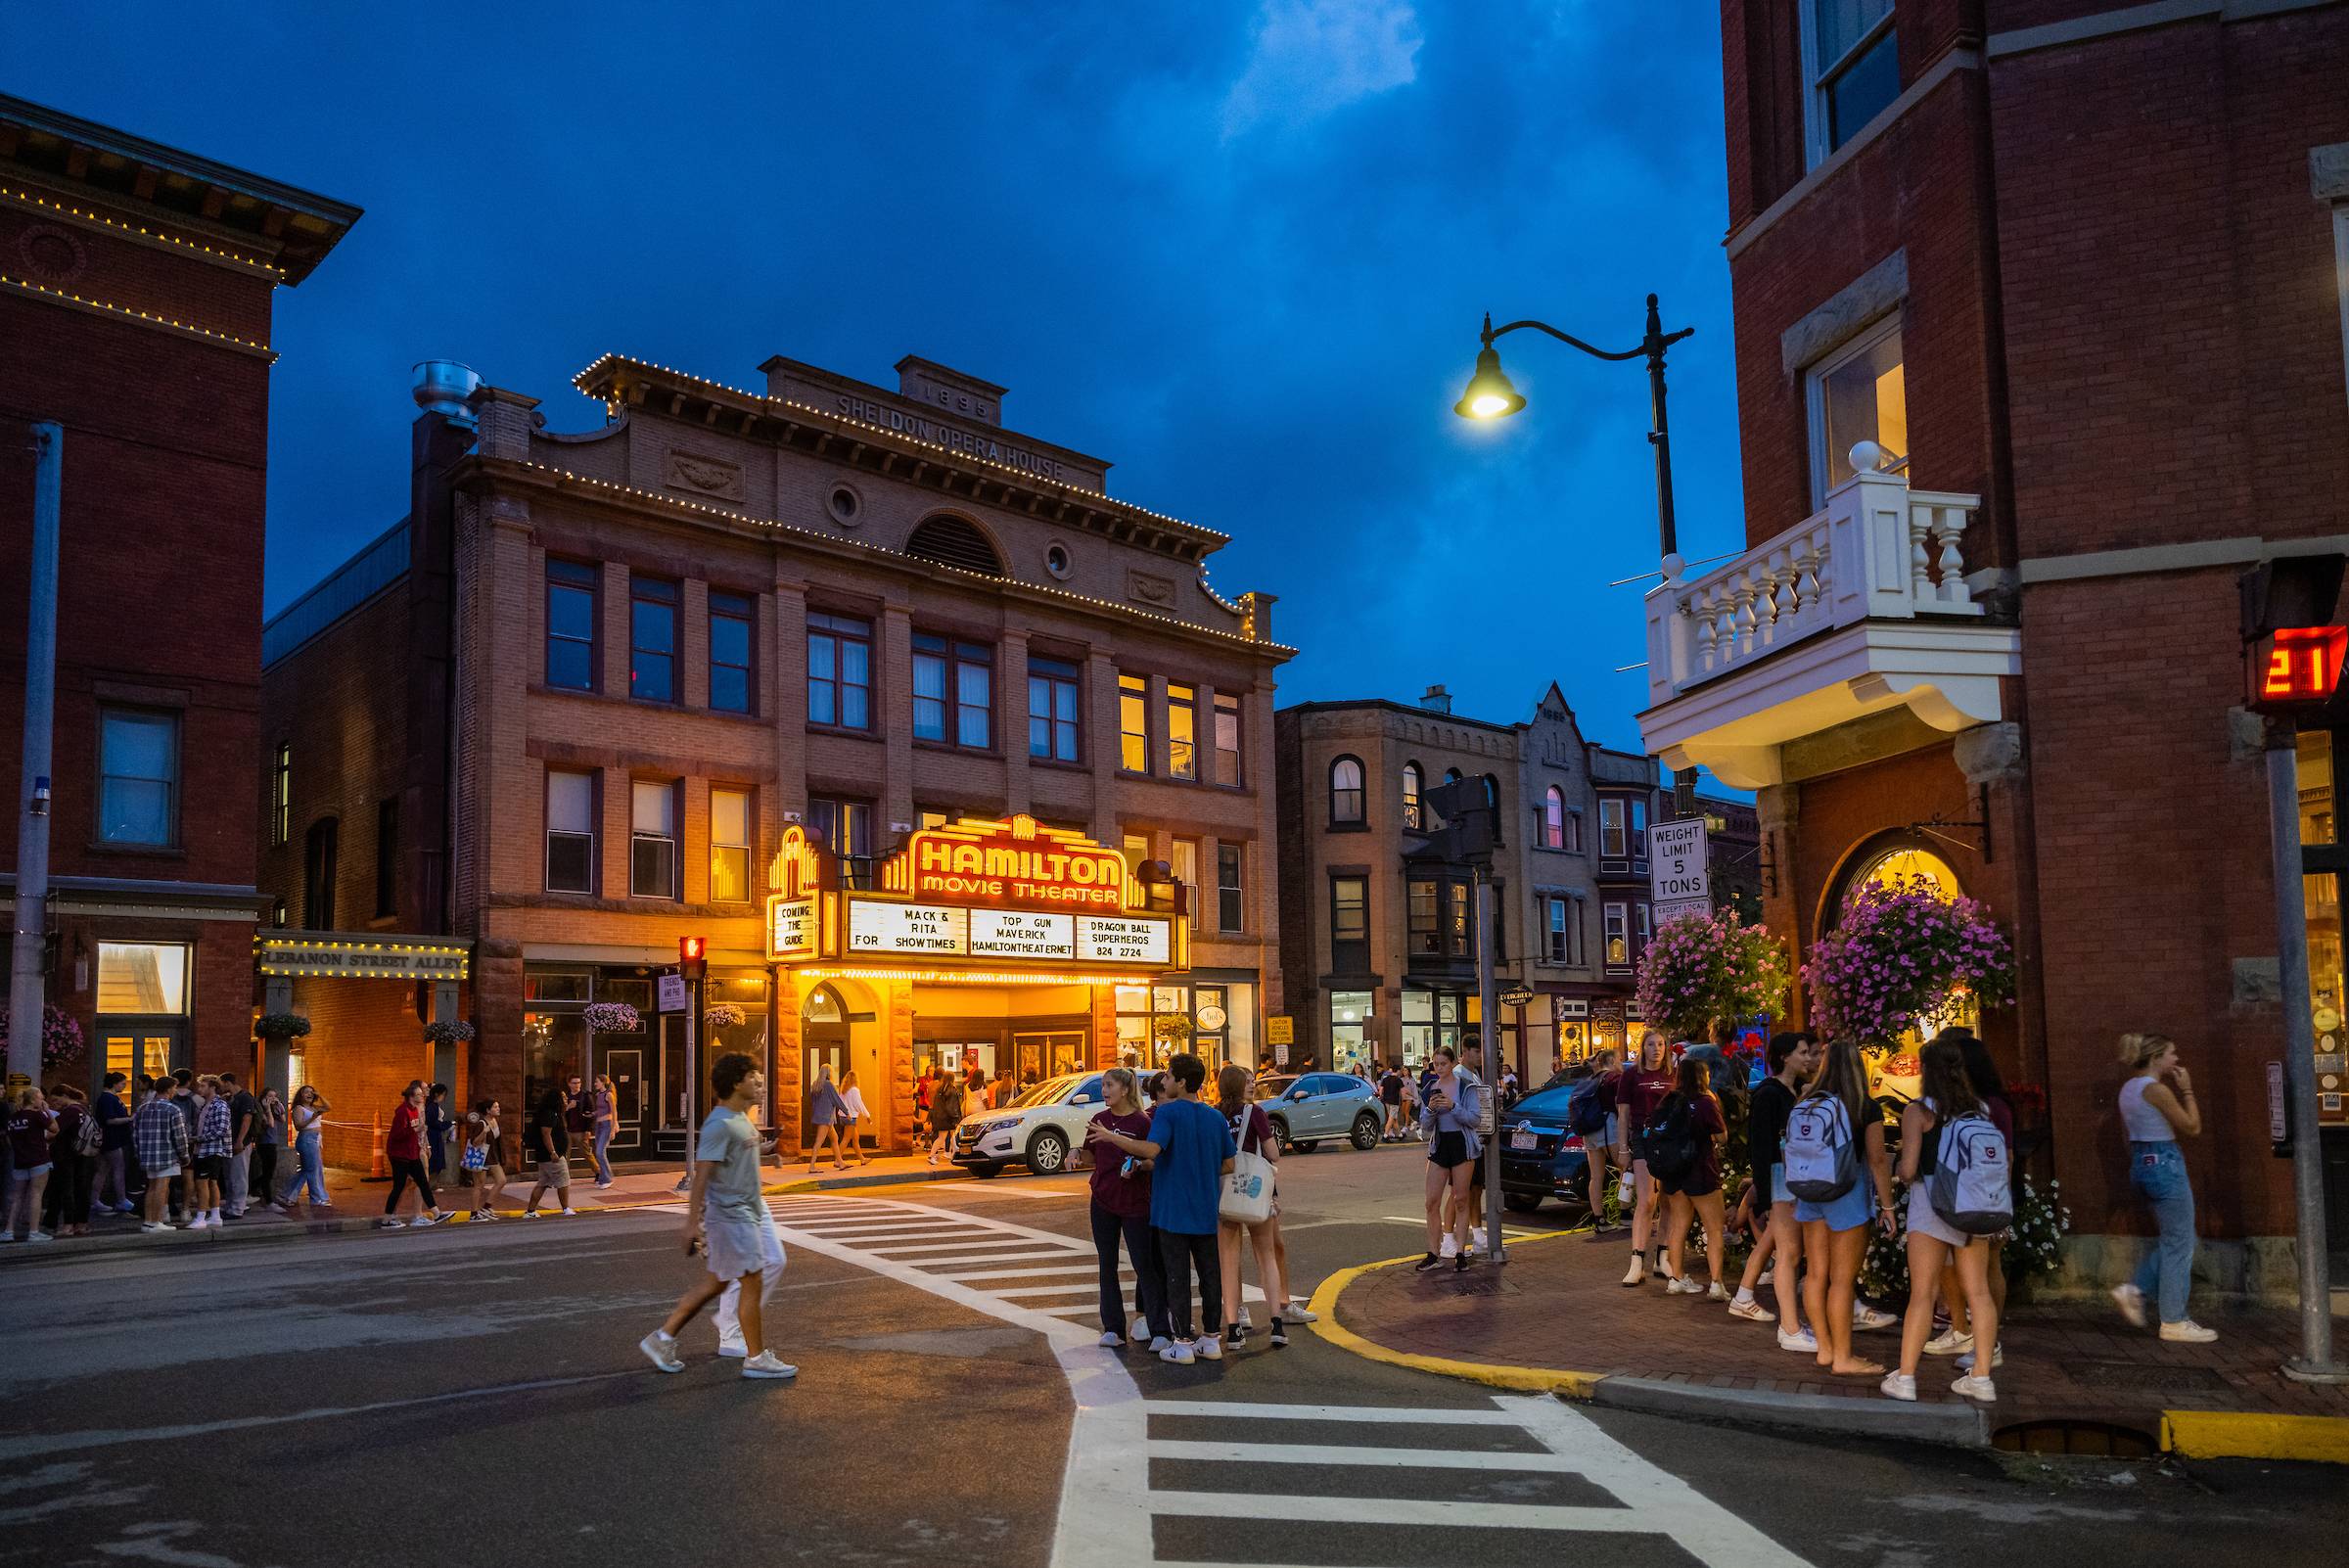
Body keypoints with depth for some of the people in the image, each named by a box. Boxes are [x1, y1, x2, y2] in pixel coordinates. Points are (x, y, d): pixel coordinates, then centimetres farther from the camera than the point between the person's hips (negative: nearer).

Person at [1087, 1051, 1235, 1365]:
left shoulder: (1168, 1113, -13)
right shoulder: (1216, 1118, 5)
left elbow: (1151, 1149, -28)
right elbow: (1228, 1163, 7)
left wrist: (1111, 1137, -19)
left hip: (1174, 1209, -5)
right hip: (1206, 1210, 5)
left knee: (1177, 1275, 1)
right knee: (1209, 1273, 12)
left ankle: (1182, 1343, 4)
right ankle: (1212, 1339, 17)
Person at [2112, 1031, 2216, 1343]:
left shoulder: (2128, 1089, 11)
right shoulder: (2157, 1089, -16)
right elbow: (2192, 1128, -11)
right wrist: (2187, 1090, -4)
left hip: (2140, 1163, 9)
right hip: (2164, 1162, -9)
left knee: (2172, 1238, 19)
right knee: (2180, 1244, 0)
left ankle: (2135, 1290, 12)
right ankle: (2174, 1322, 6)